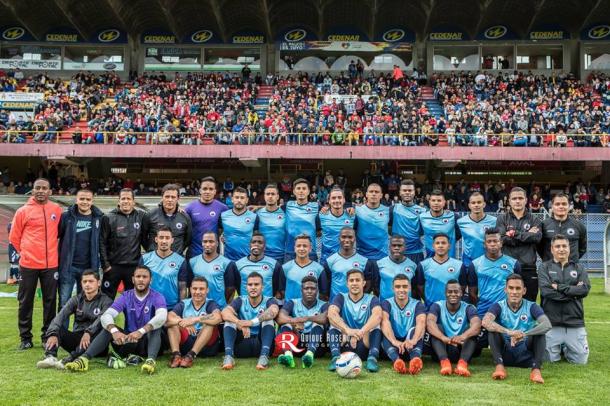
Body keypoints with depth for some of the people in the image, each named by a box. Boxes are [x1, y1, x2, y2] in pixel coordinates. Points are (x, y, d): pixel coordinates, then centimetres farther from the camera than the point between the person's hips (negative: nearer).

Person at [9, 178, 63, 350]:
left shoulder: (57, 210, 4)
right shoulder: (23, 211, -3)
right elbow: (14, 237, 5)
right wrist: (24, 252, 7)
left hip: (51, 264, 2)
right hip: (28, 264, -2)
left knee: (50, 301, 7)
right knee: (25, 301, 5)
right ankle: (25, 338, 15)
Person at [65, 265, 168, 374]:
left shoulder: (157, 297, -8)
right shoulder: (126, 297, 0)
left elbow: (162, 316, -30)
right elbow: (106, 315, -16)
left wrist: (141, 331, -45)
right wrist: (114, 331, -38)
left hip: (150, 342, -3)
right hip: (128, 342, 3)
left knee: (155, 325, -31)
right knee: (109, 327, -20)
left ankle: (151, 360, -53)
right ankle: (84, 358, -36)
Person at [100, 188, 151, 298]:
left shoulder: (142, 217, 1)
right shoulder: (109, 218, -4)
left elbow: (145, 239, 8)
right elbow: (102, 243, -4)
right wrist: (105, 264, -6)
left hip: (134, 266, 2)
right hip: (113, 266, -2)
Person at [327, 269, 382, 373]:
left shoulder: (371, 299, 4)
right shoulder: (341, 298, 5)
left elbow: (377, 315, -21)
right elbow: (331, 314, -18)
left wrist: (361, 332, -41)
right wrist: (347, 330, -39)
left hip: (365, 347, -1)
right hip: (344, 346, 1)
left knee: (375, 324, -21)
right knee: (335, 323, -19)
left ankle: (372, 358, -35)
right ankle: (336, 357, -35)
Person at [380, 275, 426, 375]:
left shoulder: (417, 305, 1)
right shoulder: (386, 303, 0)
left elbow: (421, 322, -21)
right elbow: (384, 321, -22)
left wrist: (413, 340, -43)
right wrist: (394, 341, -43)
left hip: (411, 347, 0)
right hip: (393, 345, 0)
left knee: (414, 329, -28)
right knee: (386, 333, -29)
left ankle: (416, 358, -55)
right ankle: (396, 360, -55)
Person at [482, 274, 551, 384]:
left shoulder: (531, 307, -5)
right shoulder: (499, 306, -6)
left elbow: (547, 325, -23)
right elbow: (485, 322, -27)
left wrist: (524, 334, -39)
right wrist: (509, 332, -42)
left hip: (526, 356, 0)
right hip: (505, 355, 0)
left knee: (539, 330, -21)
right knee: (493, 328, -21)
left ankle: (536, 369, -32)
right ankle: (499, 366, -31)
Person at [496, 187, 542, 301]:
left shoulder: (534, 220, 12)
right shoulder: (502, 219, 9)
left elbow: (537, 237, -8)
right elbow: (502, 239, -7)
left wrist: (514, 233, -8)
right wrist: (527, 235, -6)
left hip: (528, 268, 1)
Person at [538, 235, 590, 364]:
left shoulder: (579, 268, 11)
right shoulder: (544, 267, 4)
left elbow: (585, 289, -6)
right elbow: (546, 291, -13)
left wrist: (559, 287, -11)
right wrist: (573, 291, -9)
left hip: (575, 323, 2)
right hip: (552, 323, -2)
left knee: (580, 360, 3)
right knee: (552, 360, 1)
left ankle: (566, 349, 33)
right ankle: (559, 349, 33)